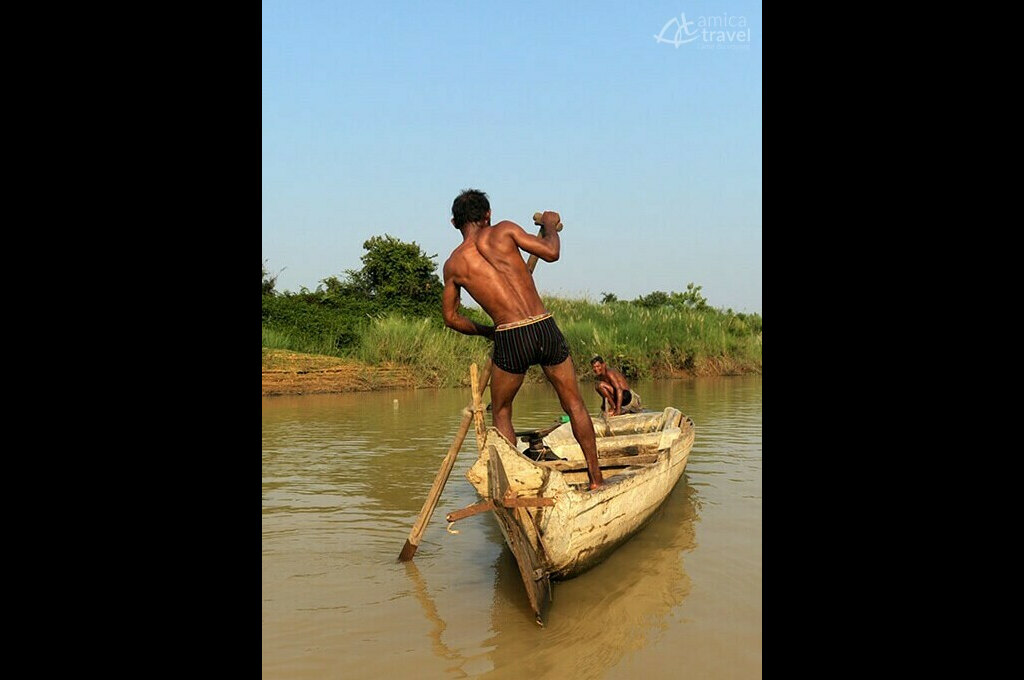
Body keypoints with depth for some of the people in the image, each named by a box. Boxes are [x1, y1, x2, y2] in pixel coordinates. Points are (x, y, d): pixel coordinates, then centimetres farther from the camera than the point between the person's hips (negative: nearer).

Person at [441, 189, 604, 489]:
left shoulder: (453, 265, 9)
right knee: (574, 405, 15)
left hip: (510, 340, 0)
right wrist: (550, 225, 22)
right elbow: (551, 252, 2)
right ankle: (596, 478, 20)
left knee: (500, 412, 22)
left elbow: (451, 317, 18)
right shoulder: (503, 230, 4)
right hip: (546, 327, 0)